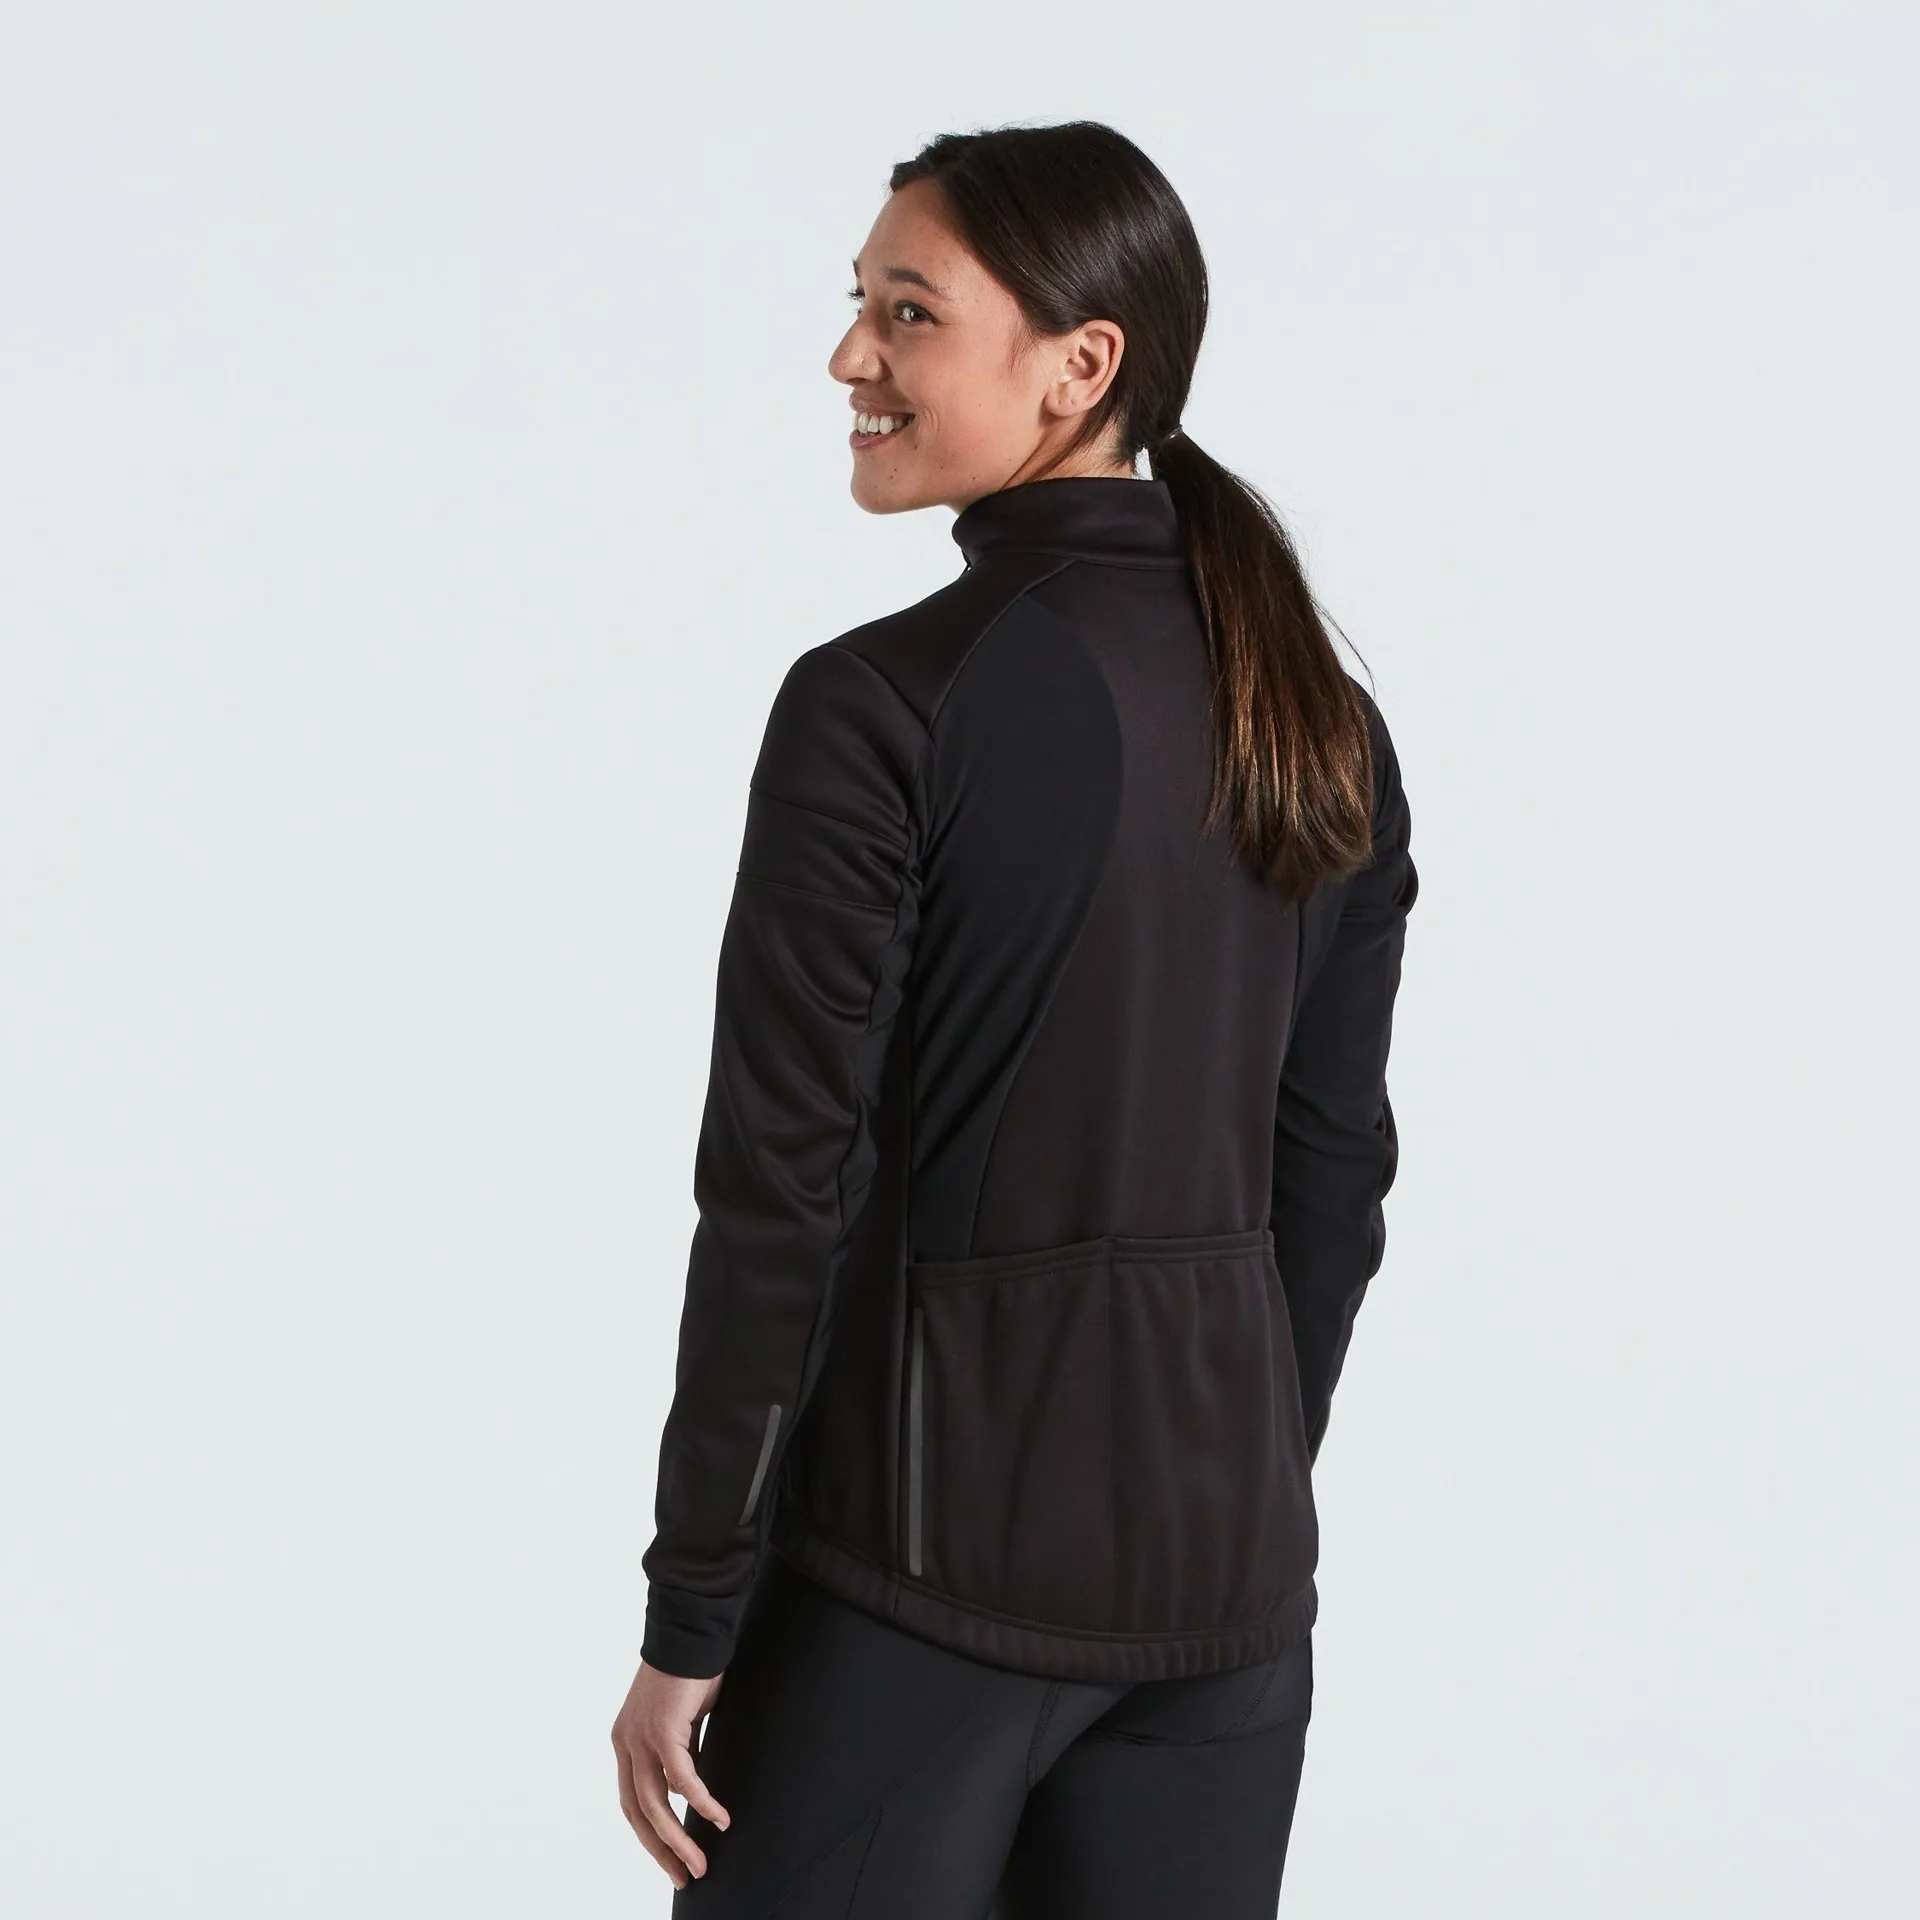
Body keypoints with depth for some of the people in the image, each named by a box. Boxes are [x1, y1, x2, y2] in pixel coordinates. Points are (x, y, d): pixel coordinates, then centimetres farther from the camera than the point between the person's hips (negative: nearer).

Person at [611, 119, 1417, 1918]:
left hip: (928, 1557, -6)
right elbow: (1332, 1173, 9)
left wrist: (689, 1620, -7)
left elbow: (781, 1195, -15)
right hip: (1227, 1562, 6)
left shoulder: (883, 707, -15)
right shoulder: (1322, 720, 4)